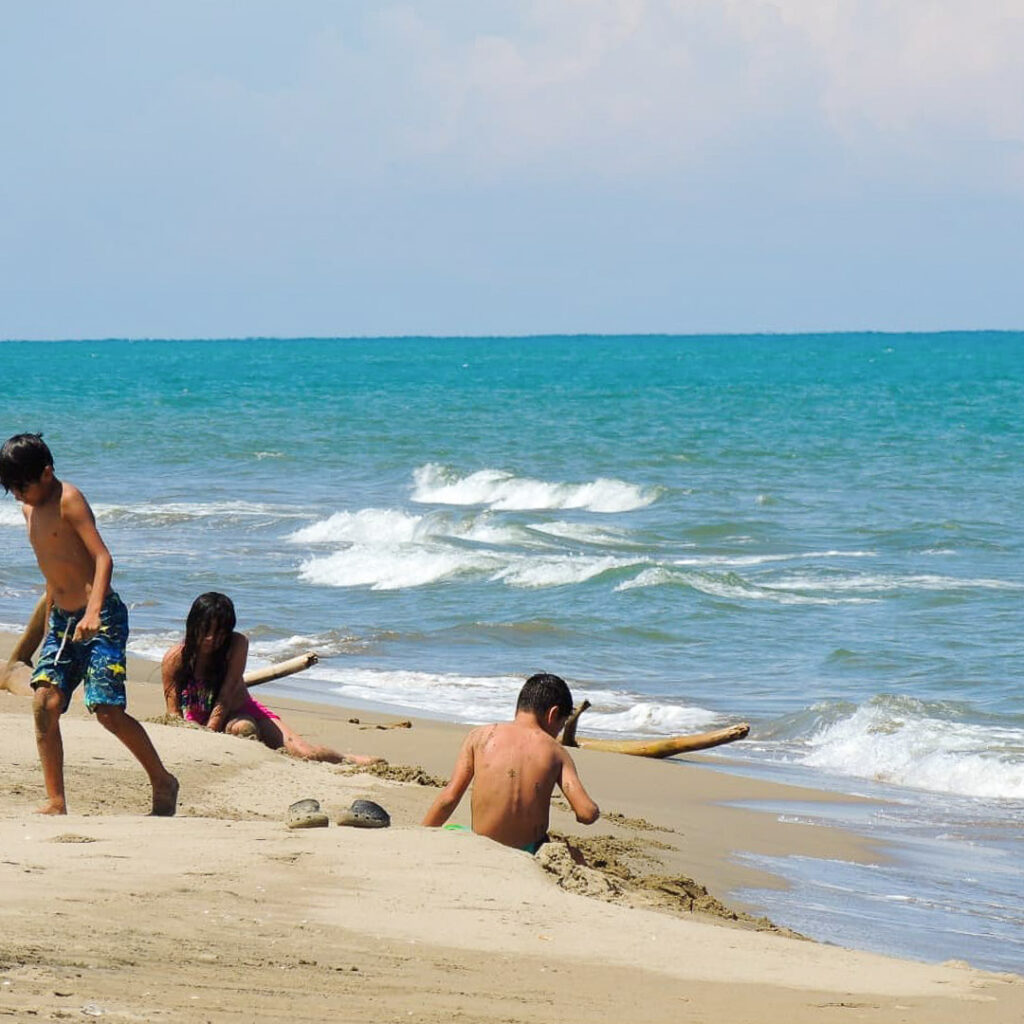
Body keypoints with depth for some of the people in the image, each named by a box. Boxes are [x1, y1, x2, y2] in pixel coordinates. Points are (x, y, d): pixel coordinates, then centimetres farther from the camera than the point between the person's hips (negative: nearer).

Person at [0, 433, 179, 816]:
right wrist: (49, 630, 24)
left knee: (107, 710, -12)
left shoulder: (69, 500, -12)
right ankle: (55, 802, -4)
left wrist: (93, 612, -34)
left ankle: (163, 783, 6)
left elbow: (103, 558, -21)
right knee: (44, 702, -8)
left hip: (101, 618, -8)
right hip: (62, 621, 8)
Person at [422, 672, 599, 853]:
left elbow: (449, 798, -4)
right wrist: (594, 811, 16)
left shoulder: (481, 736, 1)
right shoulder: (556, 752, 0)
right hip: (530, 856, 0)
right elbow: (587, 814, -9)